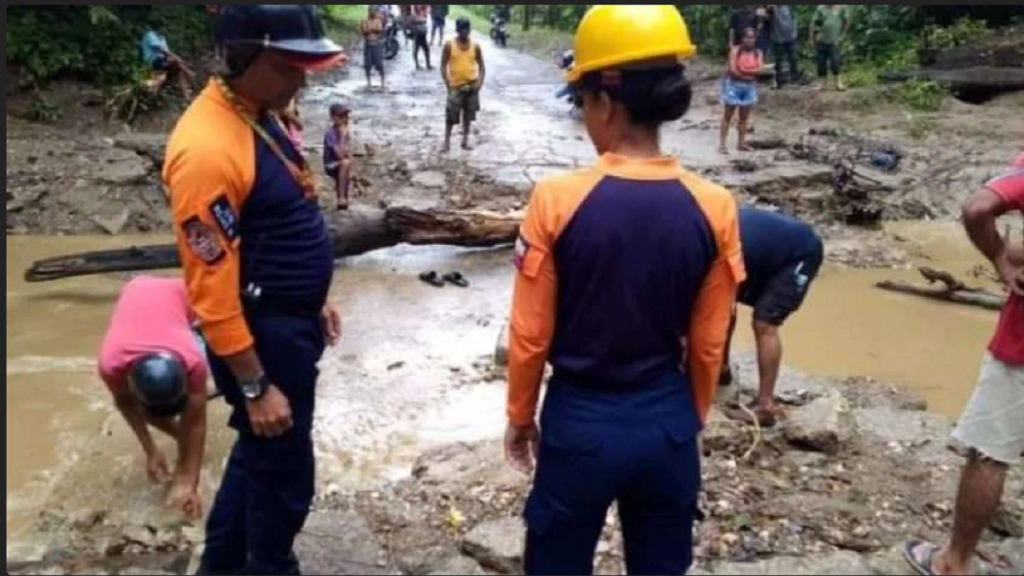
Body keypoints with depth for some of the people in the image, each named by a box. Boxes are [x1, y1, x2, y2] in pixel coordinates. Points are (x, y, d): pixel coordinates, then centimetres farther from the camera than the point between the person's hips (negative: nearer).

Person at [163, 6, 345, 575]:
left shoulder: (262, 115, 4)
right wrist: (255, 386, -19)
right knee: (285, 473, 9)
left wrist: (315, 299, 20)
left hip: (294, 321, 9)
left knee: (259, 451, 24)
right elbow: (212, 289, -24)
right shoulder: (206, 148, -26)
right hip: (261, 334, -9)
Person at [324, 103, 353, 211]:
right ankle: (341, 198, -30)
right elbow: (340, 155, -28)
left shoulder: (345, 131, 0)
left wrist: (350, 171, -16)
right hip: (331, 166, -7)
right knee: (345, 163, -31)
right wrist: (343, 135, -28)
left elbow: (349, 154, -1)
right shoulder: (331, 133, -20)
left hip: (342, 166, 7)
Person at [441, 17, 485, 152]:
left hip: (472, 86, 2)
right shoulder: (449, 45, -6)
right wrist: (448, 84, -10)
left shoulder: (475, 46, 0)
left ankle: (465, 140, 21)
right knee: (451, 115, -1)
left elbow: (481, 66, 6)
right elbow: (443, 66, -3)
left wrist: (480, 81, -8)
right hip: (456, 86, -2)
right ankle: (447, 140, 11)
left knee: (469, 114, 10)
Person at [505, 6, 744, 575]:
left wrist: (519, 416, 7)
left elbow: (530, 336, -10)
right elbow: (708, 344, -1)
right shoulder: (714, 208, -10)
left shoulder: (557, 201, -18)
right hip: (667, 422, 3)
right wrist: (690, 418, 15)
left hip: (579, 421, -2)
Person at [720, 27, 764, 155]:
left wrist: (743, 70, -21)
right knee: (728, 115, 0)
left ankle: (741, 143, 17)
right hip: (733, 85, -4)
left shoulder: (758, 53, 1)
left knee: (744, 117, 8)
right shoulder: (735, 51, -10)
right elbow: (732, 69, -20)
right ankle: (722, 144, 0)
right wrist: (750, 73, -12)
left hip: (749, 87, 4)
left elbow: (759, 69, -13)